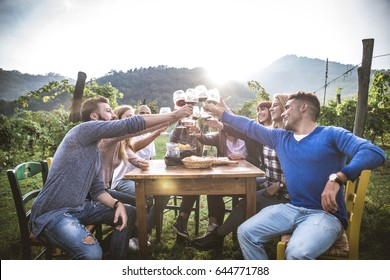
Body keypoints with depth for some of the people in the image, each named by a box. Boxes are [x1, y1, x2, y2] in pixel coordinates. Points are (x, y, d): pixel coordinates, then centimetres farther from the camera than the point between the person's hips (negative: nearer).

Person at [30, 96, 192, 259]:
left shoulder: (96, 152, 14)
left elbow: (97, 190, 12)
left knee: (128, 213, 8)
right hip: (52, 213, -10)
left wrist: (117, 204, -9)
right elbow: (130, 125, -22)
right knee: (91, 253, -34)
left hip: (78, 208, 10)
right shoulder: (84, 129, -14)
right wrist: (173, 116, -17)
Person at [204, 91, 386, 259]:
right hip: (292, 209, 6)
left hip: (326, 213, -5)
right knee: (245, 233, -10)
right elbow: (249, 126, 21)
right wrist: (219, 112, 25)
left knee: (297, 253, -33)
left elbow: (375, 153, -19)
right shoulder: (280, 138, 14)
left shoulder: (331, 134, -5)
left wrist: (336, 178, -32)